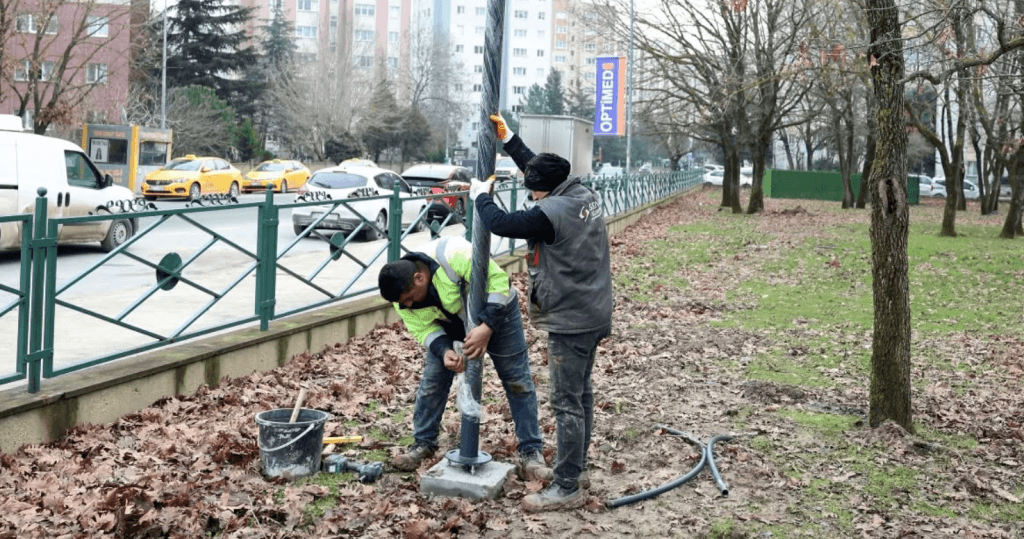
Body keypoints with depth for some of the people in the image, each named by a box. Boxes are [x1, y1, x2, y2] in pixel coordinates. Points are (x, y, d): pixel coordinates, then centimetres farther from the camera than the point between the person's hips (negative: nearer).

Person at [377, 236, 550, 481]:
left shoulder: (453, 254, -41)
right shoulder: (403, 294, -21)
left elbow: (498, 279, -37)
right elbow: (423, 329, -14)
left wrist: (486, 328, -43)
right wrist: (444, 351, -35)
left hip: (496, 312, -4)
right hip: (450, 326, 4)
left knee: (517, 381, -2)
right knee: (432, 381, 2)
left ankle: (531, 451, 8)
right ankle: (423, 443, 21)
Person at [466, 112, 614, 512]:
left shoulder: (551, 213, -22)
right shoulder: (584, 195, 6)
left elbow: (501, 224, -16)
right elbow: (537, 167, 19)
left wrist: (480, 194, 3)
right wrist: (507, 137, 23)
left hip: (571, 321, -10)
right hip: (594, 314, 10)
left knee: (566, 402, -3)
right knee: (581, 393, 18)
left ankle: (567, 488, 4)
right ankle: (576, 469, 32)